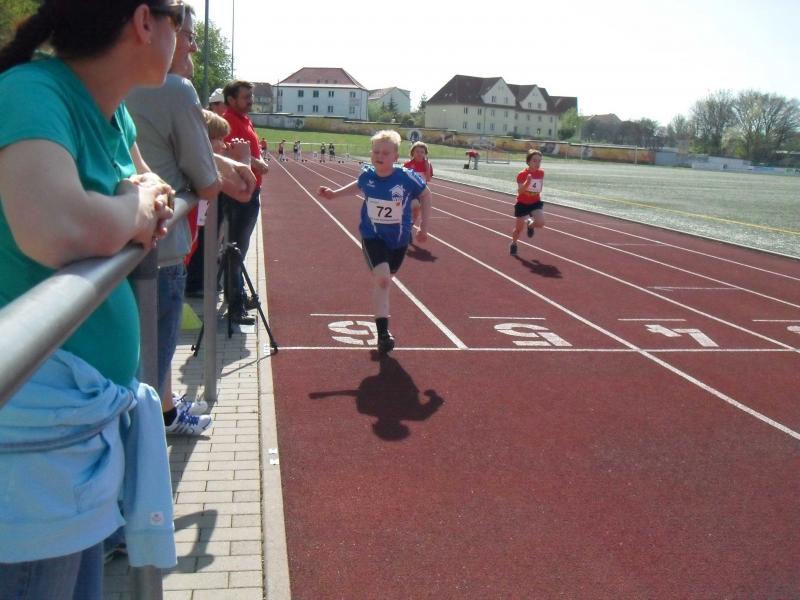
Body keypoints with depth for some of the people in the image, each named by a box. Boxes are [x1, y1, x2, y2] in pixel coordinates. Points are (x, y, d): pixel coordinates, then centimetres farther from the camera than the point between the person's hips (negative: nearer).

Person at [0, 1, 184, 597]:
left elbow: (143, 181, 27)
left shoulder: (115, 114, 7)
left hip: (91, 409, 8)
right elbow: (55, 230, -36)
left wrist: (152, 204, 3)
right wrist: (137, 204, -15)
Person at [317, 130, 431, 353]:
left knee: (384, 279, 18)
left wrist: (424, 227, -1)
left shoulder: (407, 178, -21)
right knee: (382, 279, -18)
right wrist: (335, 194, 11)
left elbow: (426, 195, -2)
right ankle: (383, 333, -13)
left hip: (399, 238, 1)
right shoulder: (367, 175, -13)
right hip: (372, 236, -1)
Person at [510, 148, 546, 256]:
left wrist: (538, 192, 2)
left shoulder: (541, 173, -6)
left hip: (536, 202, 2)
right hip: (522, 203, -2)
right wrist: (527, 182, -42)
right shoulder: (522, 174, -20)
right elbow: (519, 191, -29)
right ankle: (513, 244, 40)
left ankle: (530, 225, 16)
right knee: (519, 228, 9)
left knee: (540, 223, -22)